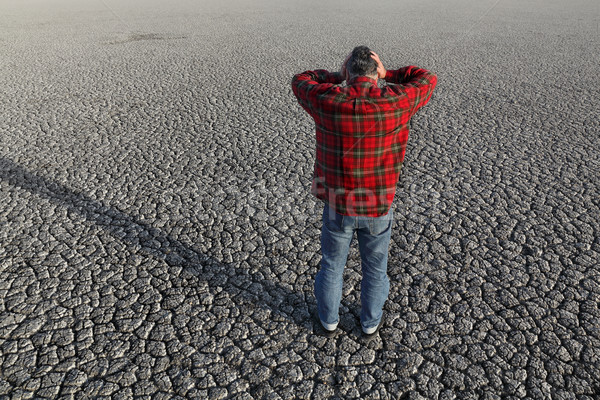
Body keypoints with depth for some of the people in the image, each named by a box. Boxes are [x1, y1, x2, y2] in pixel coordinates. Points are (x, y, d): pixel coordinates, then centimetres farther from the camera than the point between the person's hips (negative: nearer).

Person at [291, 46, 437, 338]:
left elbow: (300, 82, 6)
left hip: (338, 207, 0)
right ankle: (370, 322, 44)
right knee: (374, 268, 23)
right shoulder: (395, 102, -17)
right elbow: (427, 80, 5)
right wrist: (385, 75, 1)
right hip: (378, 208, 0)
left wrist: (339, 78, 5)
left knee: (332, 265, 23)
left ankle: (329, 321, 43)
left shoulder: (327, 101, -17)